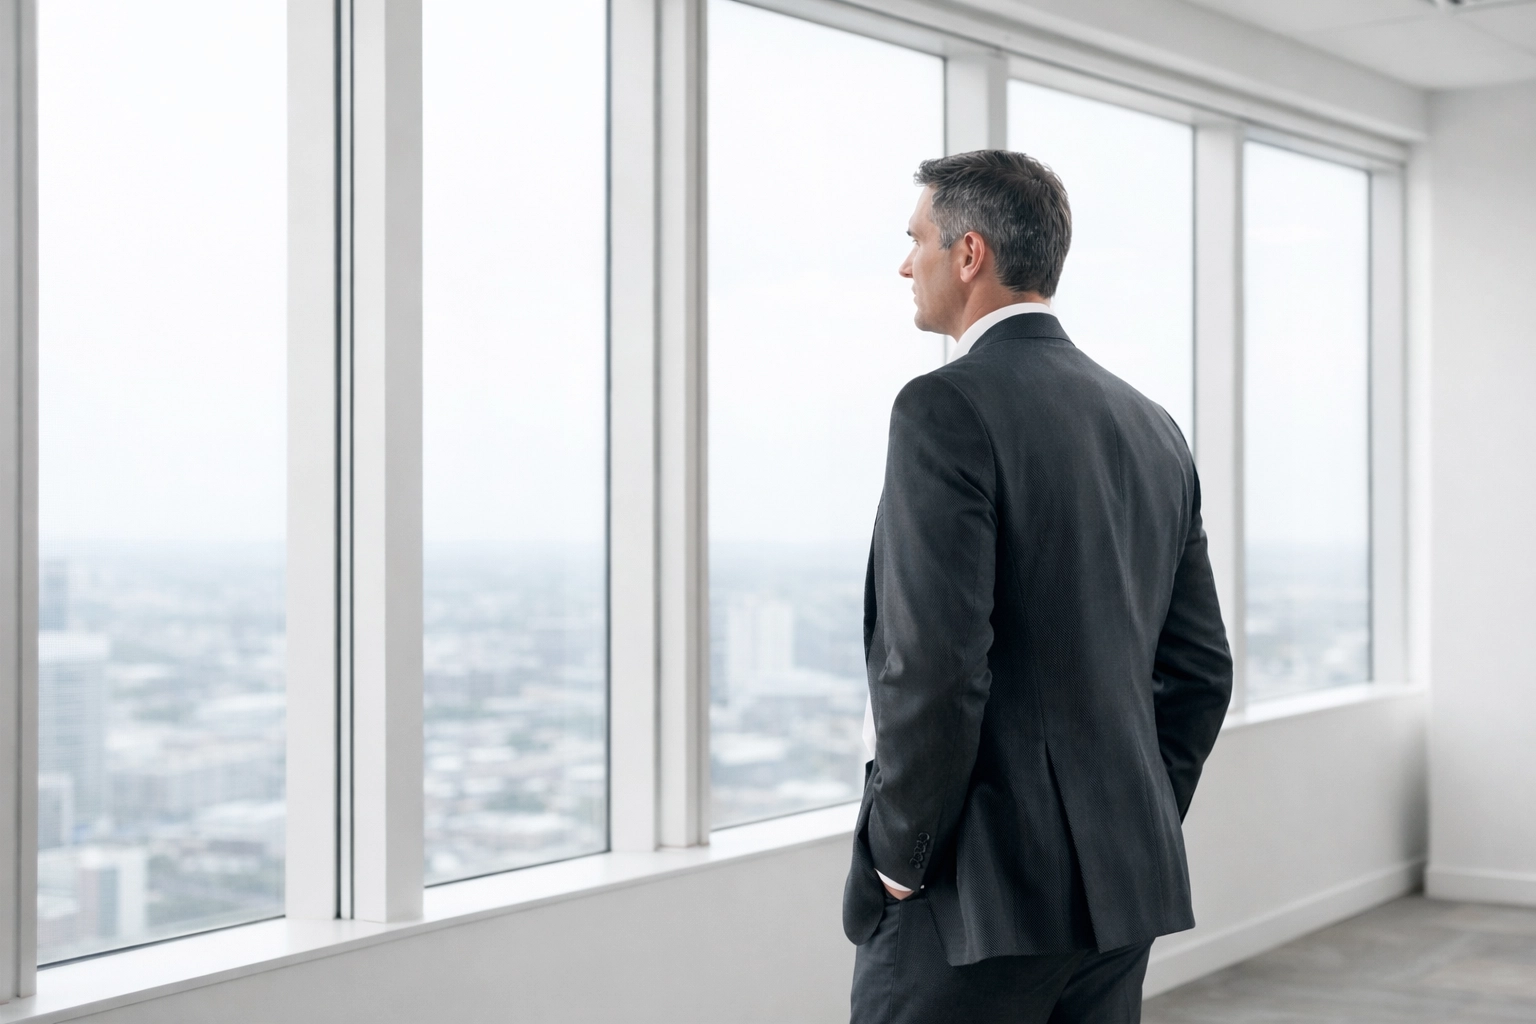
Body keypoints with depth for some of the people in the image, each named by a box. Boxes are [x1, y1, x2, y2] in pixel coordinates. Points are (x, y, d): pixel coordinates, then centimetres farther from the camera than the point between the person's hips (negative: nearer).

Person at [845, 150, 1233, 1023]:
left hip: (978, 890, -8)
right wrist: (1137, 835, 18)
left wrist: (898, 860, -10)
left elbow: (934, 665, -21)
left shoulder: (947, 408, -13)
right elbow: (1201, 667, 14)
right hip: (1123, 887, 8)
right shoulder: (1153, 427, 12)